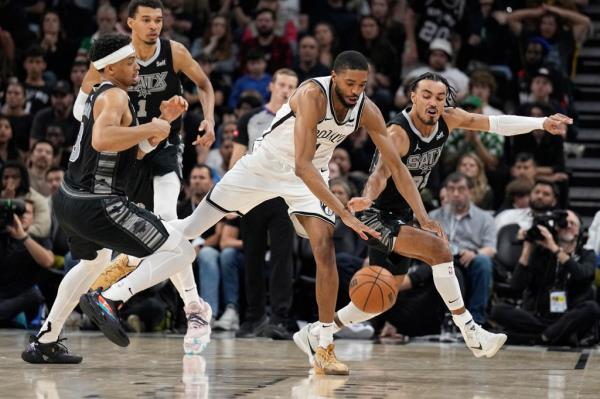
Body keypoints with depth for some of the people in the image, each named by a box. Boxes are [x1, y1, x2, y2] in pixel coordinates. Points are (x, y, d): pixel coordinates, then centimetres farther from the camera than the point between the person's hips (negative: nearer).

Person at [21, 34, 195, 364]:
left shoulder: (100, 95, 18)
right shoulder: (114, 96, -12)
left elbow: (136, 150, 25)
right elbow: (102, 139, -33)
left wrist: (165, 119, 13)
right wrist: (151, 128, -21)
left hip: (67, 201, 10)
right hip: (97, 206, -10)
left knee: (94, 261, 38)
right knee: (181, 250, -9)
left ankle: (44, 343, 39)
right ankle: (109, 300, -20)